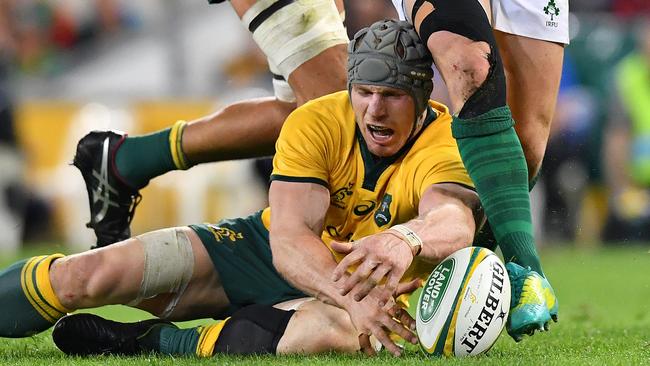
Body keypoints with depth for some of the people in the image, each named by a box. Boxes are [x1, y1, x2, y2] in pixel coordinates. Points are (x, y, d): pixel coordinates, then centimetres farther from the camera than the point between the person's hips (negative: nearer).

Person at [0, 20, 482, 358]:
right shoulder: (314, 124, -16)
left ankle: (147, 341, -30)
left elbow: (454, 222, -43)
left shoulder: (446, 146, -21)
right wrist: (353, 297, -47)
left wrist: (405, 241, -67)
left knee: (351, 332, -43)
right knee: (86, 276, -18)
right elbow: (289, 239, -28)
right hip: (263, 248, 2)